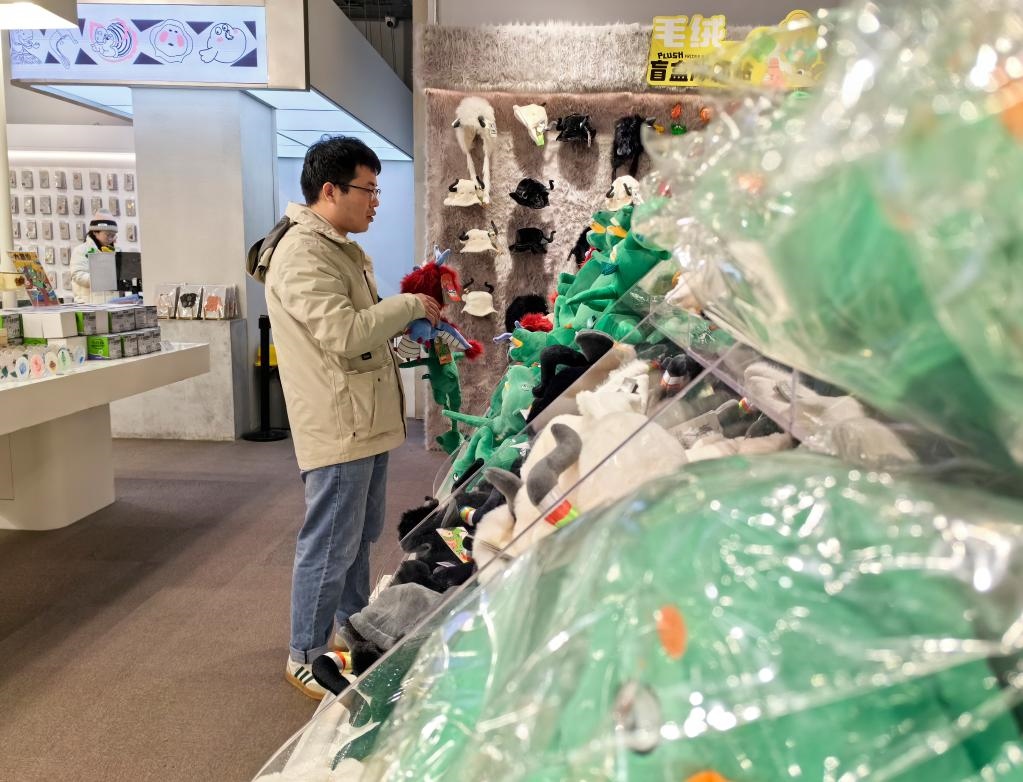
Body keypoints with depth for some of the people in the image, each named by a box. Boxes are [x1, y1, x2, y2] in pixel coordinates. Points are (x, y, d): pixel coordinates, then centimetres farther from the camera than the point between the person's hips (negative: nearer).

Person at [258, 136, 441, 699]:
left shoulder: (340, 248, 16)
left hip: (367, 420, 11)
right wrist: (409, 305, -16)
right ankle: (305, 658, 18)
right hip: (338, 427, -10)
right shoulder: (301, 255, -18)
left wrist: (408, 317, 4)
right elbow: (344, 334, -28)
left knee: (362, 534, 21)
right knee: (330, 547, 1)